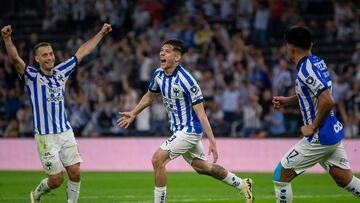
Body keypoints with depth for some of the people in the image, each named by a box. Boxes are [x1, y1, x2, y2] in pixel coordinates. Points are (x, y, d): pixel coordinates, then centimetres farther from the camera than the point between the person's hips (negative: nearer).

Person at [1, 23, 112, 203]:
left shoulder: (61, 72, 8)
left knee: (75, 173, -2)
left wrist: (101, 33, 23)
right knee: (56, 179, -2)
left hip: (66, 133, 5)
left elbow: (82, 52, 18)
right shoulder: (32, 76, -6)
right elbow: (15, 59, -24)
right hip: (45, 136, -5)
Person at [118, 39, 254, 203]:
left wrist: (212, 141, -24)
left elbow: (201, 113, -23)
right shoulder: (158, 74, -2)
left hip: (190, 130, -8)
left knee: (157, 160, -16)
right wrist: (133, 114, 22)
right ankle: (242, 185, 36)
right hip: (178, 129, 8)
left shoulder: (186, 80, -24)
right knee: (201, 166, 20)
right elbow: (150, 96, 21)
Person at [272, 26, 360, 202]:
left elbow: (327, 101, -30)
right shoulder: (317, 62, 8)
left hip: (320, 138, -9)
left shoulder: (306, 70, -20)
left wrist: (313, 128, -18)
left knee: (281, 175, 0)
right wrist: (287, 101, 20)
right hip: (334, 133, 9)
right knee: (345, 180, 16)